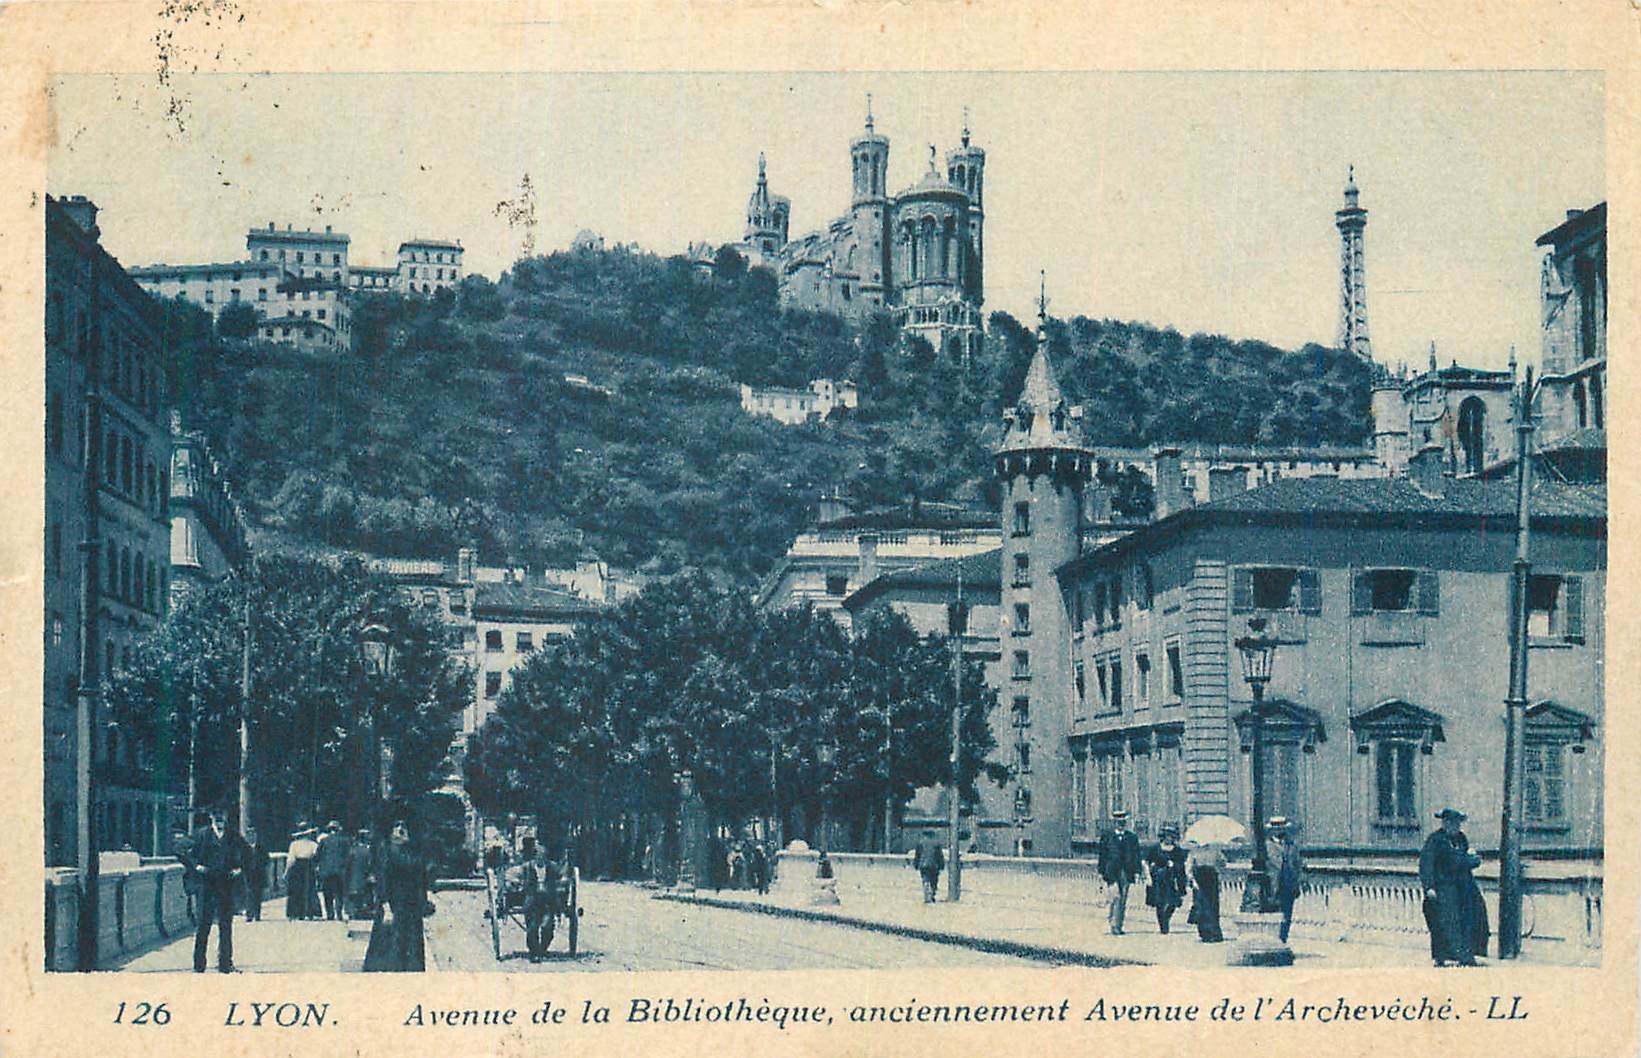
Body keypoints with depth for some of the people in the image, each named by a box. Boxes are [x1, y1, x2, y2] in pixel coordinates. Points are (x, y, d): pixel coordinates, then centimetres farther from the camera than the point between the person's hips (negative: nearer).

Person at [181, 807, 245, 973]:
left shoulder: (234, 838, 12)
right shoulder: (201, 834, 8)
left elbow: (243, 859, 16)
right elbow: (190, 855, 7)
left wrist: (239, 869, -3)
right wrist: (197, 866, -11)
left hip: (227, 884, 1)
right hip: (206, 883, -1)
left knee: (225, 925, 1)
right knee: (203, 923, -3)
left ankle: (225, 963, 7)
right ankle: (199, 964, 2)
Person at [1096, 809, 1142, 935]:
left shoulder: (1132, 837, 11)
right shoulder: (1106, 836, 4)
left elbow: (1136, 855, 10)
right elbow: (1102, 855, 5)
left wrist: (1137, 871, 2)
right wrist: (1101, 872, 1)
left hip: (1126, 873, 3)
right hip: (1112, 872, -3)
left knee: (1123, 900, 5)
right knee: (1116, 897, -13)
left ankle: (1118, 926, 13)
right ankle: (1114, 925, -8)